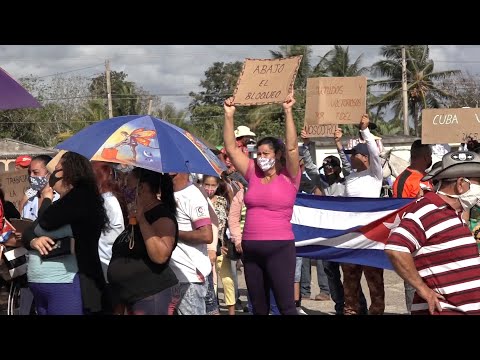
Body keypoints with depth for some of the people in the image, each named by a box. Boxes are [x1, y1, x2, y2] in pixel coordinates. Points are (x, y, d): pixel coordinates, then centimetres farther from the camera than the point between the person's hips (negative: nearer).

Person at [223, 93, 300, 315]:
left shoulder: (288, 178, -2)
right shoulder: (253, 175, 9)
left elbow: (291, 147, -16)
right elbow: (231, 148, 6)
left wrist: (288, 112, -20)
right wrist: (229, 115, -1)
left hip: (279, 247, -5)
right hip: (251, 248, 5)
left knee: (286, 305, -5)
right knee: (258, 306, 13)